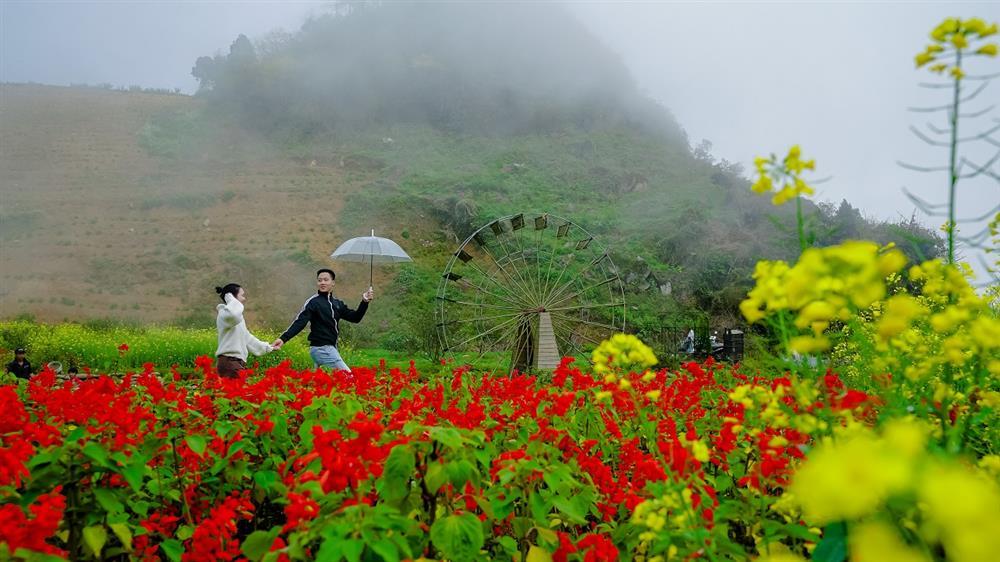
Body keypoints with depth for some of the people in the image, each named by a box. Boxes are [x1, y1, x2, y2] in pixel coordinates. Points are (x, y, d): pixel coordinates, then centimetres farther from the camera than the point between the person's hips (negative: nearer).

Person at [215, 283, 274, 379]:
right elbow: (233, 315, -36)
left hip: (236, 362, 10)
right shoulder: (224, 314, -9)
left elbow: (246, 337, 29)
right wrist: (231, 300, -17)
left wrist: (267, 347, 33)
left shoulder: (237, 315, 21)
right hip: (229, 362, -10)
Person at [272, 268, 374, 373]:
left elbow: (355, 318, 10)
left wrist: (365, 302, -5)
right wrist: (283, 338, -29)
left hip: (331, 348, 8)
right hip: (321, 349, -8)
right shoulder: (313, 302, -8)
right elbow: (300, 322, -17)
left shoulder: (337, 303, 12)